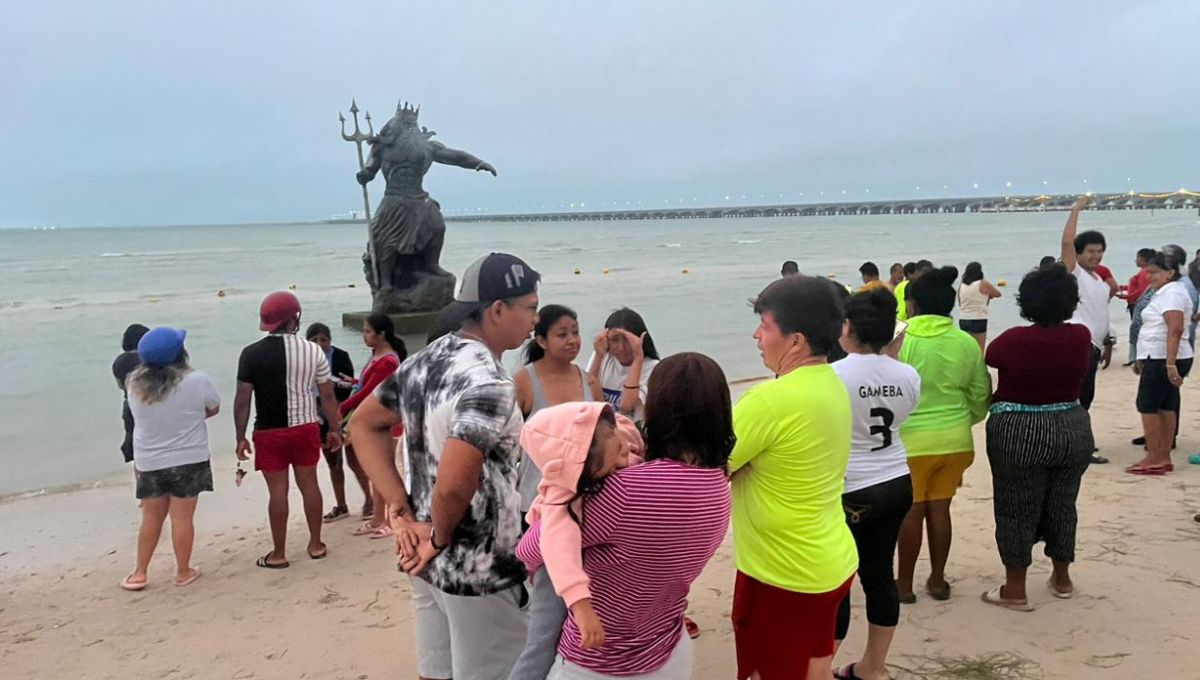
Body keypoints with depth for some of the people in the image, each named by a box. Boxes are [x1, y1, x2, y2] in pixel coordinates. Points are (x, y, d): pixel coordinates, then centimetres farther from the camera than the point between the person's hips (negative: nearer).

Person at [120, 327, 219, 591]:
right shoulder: (197, 381, -17)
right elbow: (214, 408, -1)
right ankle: (183, 572, 17)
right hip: (188, 460, -3)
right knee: (181, 517, 5)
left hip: (149, 462, 3)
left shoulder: (135, 385, -7)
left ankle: (140, 573, 22)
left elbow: (141, 419, 7)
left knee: (151, 517, 16)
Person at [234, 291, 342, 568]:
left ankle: (279, 554, 14)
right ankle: (316, 544, 23)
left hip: (269, 432, -2)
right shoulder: (313, 350, -5)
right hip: (305, 428, 2)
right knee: (309, 484, 13)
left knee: (277, 491, 4)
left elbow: (243, 399, -7)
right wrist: (335, 428, 10)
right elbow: (327, 395, 0)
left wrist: (240, 437, 1)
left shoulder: (251, 354, -8)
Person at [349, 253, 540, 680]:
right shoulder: (490, 384, -24)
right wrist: (441, 538, -13)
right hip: (479, 570, -8)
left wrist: (401, 511, 4)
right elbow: (453, 485, -33)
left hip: (427, 560, 8)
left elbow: (363, 425, 11)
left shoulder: (425, 361, 3)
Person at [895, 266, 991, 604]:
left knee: (911, 510, 6)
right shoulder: (967, 343, 0)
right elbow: (981, 395, 9)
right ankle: (937, 580, 24)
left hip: (911, 440, -3)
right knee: (940, 508, 13)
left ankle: (904, 583, 17)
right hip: (955, 440, 4)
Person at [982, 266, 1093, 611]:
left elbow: (987, 357, 4)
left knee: (1016, 511, 5)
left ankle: (1015, 590, 12)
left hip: (1019, 434, -4)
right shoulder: (1081, 337, -4)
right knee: (1062, 505, 18)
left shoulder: (1014, 340, -16)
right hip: (1073, 431, 5)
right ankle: (1062, 578, 32)